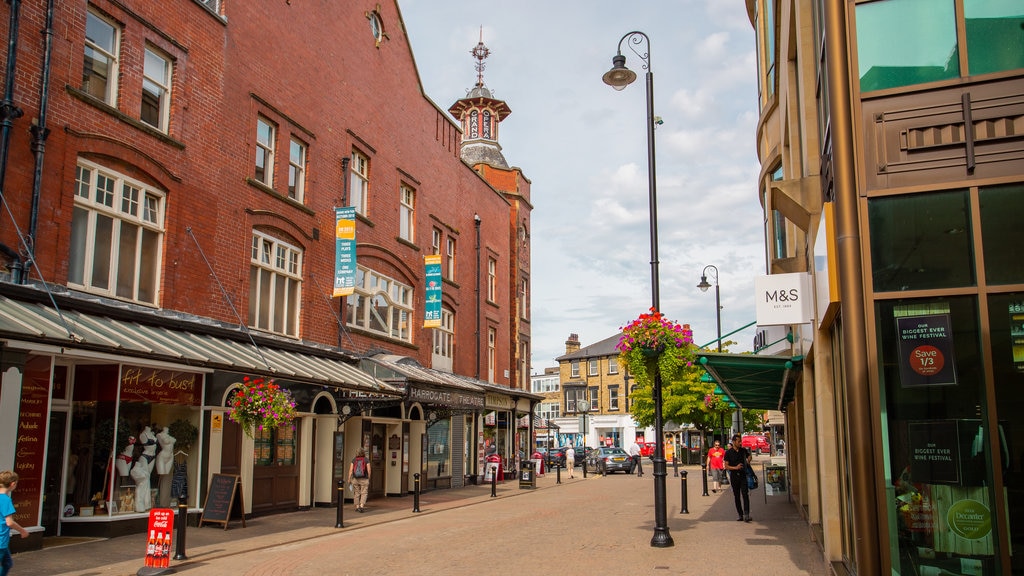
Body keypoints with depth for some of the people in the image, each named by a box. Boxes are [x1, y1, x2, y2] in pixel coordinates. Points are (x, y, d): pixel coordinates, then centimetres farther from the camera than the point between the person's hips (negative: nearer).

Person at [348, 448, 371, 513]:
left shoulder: (354, 460, 1)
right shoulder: (366, 460, -5)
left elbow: (351, 470, -5)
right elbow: (369, 470, -7)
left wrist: (349, 479, -2)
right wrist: (369, 478, 6)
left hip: (355, 479, 2)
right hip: (364, 479, -2)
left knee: (356, 493, 12)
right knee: (364, 493, 1)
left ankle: (357, 507, 15)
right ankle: (362, 506, -12)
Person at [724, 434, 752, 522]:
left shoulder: (743, 450, 5)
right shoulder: (728, 452, -2)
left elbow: (749, 455, 28)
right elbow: (726, 466, -4)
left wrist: (748, 461, 7)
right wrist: (735, 467, -19)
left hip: (743, 475, 0)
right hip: (734, 476, 0)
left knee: (745, 495, -13)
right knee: (737, 497, 6)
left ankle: (746, 515, -18)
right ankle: (740, 515, 15)